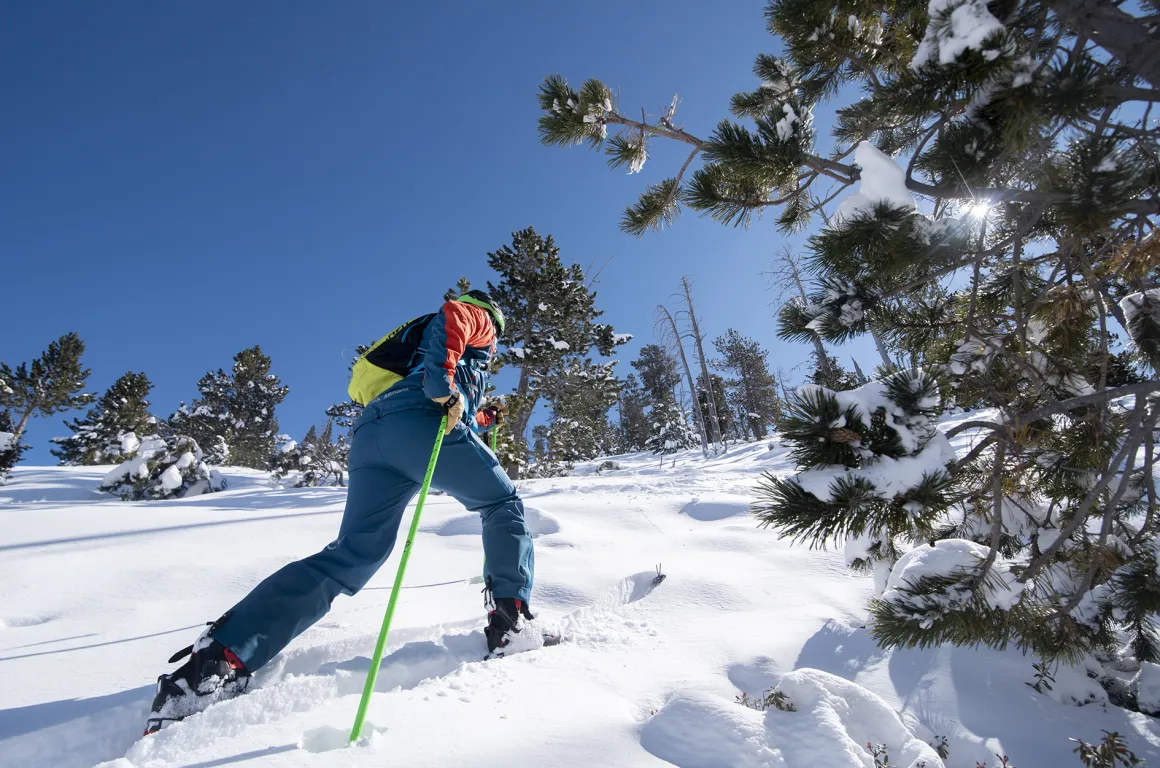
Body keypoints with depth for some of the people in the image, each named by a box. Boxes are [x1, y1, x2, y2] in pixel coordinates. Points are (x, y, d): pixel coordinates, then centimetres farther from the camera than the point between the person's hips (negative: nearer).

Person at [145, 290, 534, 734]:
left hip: (370, 431, 7)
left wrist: (480, 421, 57)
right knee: (503, 505, 8)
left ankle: (222, 653, -14)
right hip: (419, 419, -7)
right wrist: (446, 388, -19)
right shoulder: (478, 320, 21)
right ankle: (510, 617, -6)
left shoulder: (415, 338, 45)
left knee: (352, 555, -3)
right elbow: (451, 315, -5)